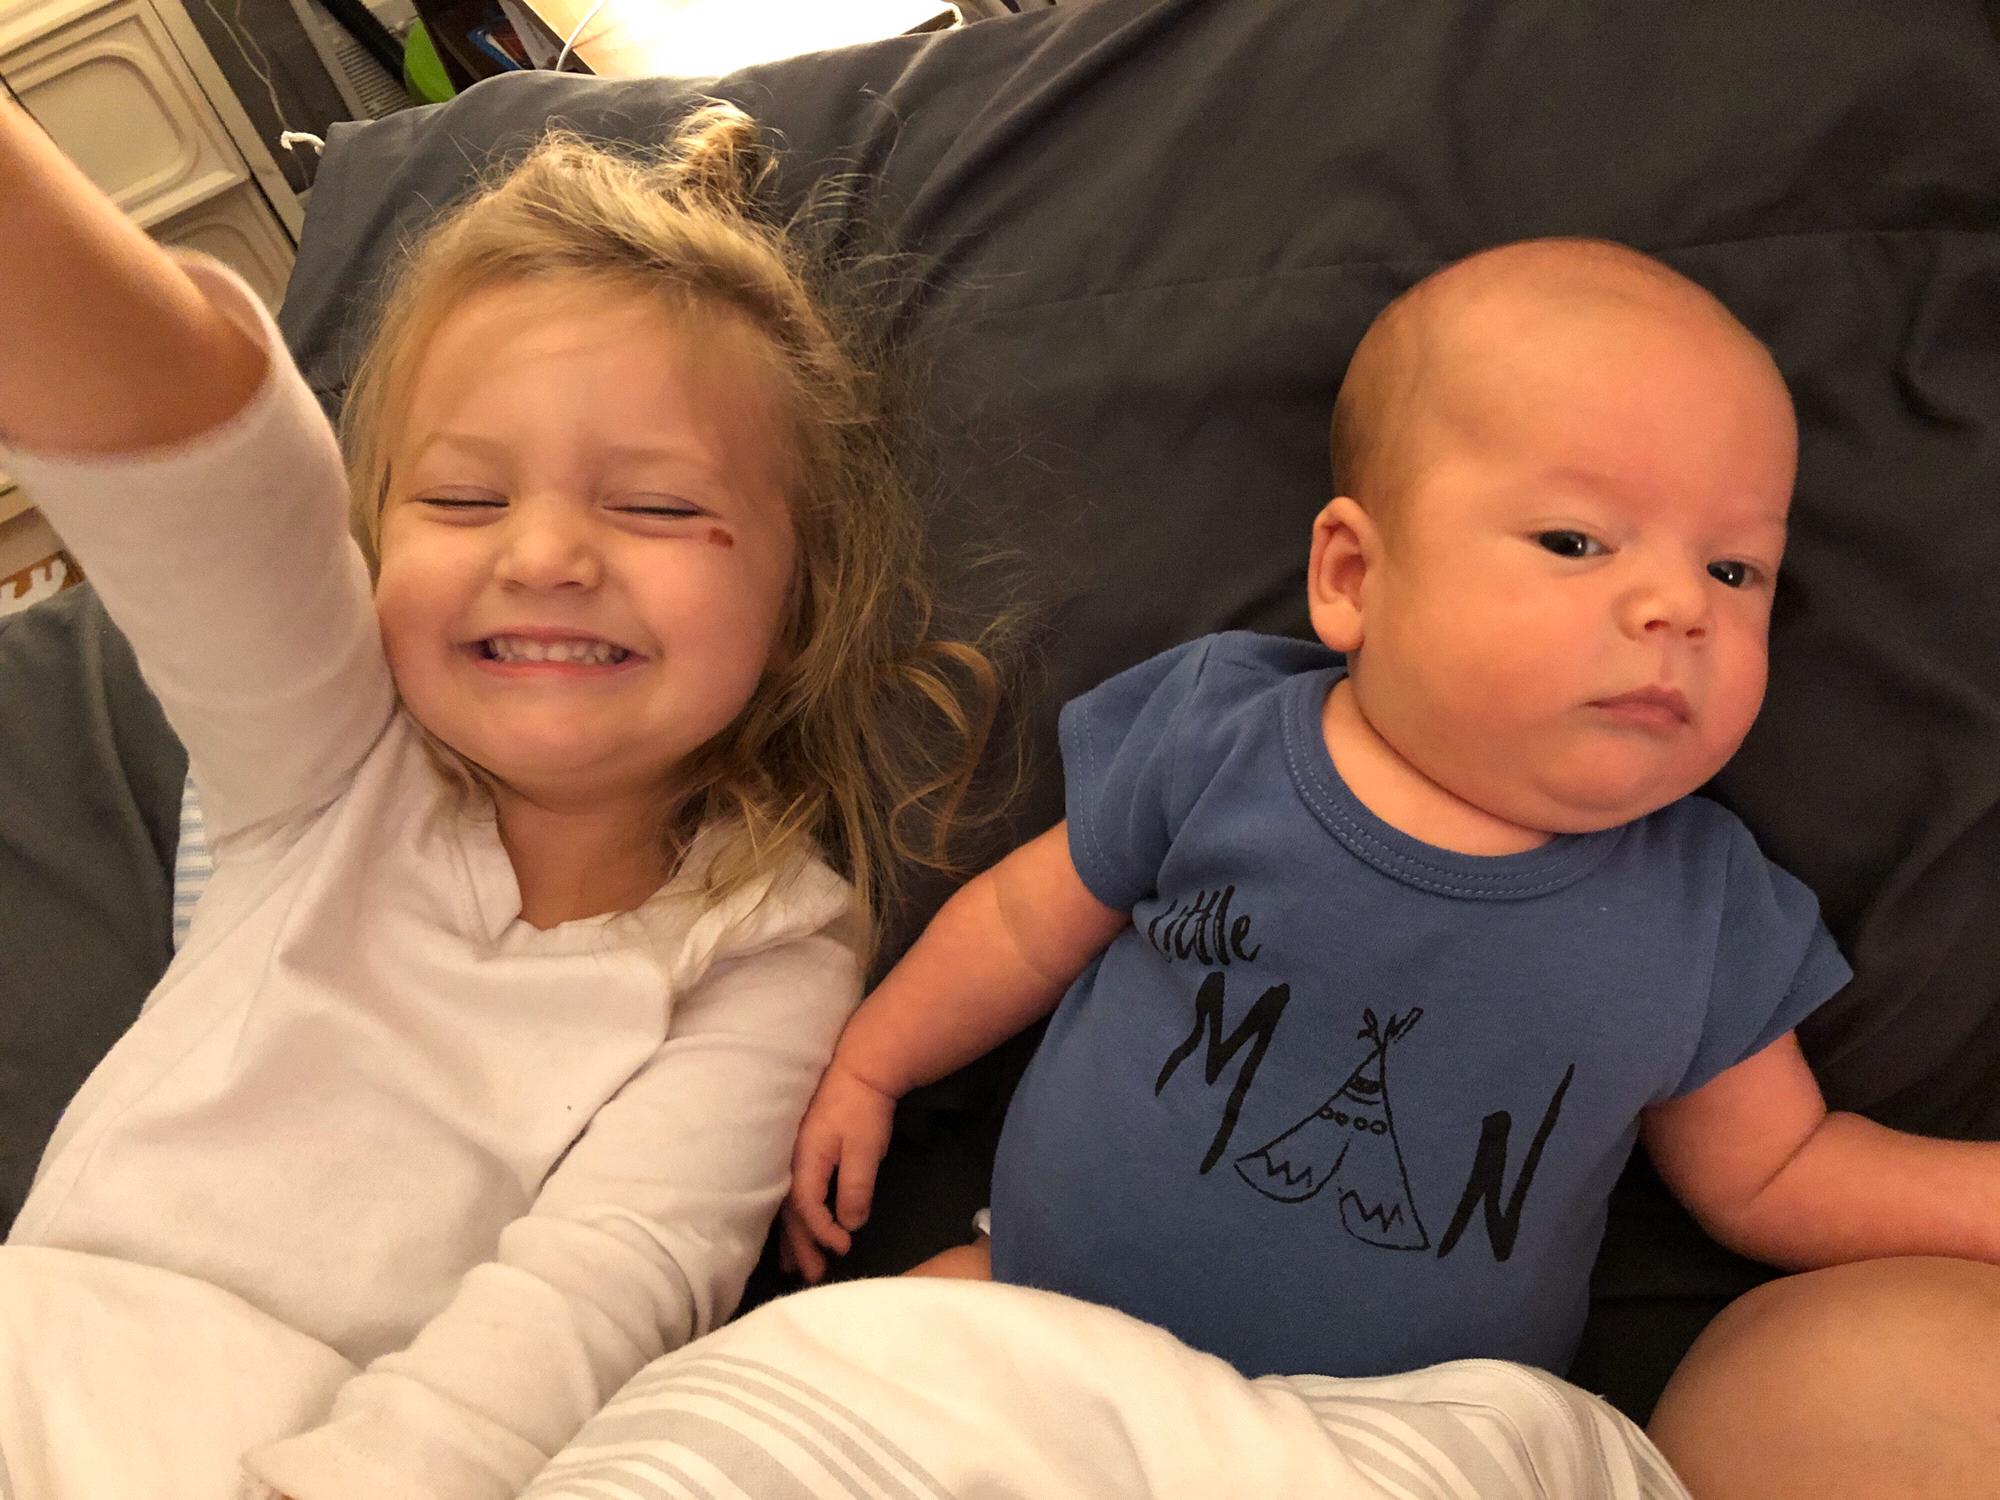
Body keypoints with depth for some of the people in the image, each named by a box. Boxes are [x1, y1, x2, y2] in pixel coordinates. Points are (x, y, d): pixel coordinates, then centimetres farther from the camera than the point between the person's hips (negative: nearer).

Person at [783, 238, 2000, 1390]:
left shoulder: (1706, 911, -11)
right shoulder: (1214, 740, -15)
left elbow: (1773, 1174, 2)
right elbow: (1028, 923, 0)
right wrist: (866, 1071, 6)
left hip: (1397, 1448, 2)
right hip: (1051, 1308, -1)